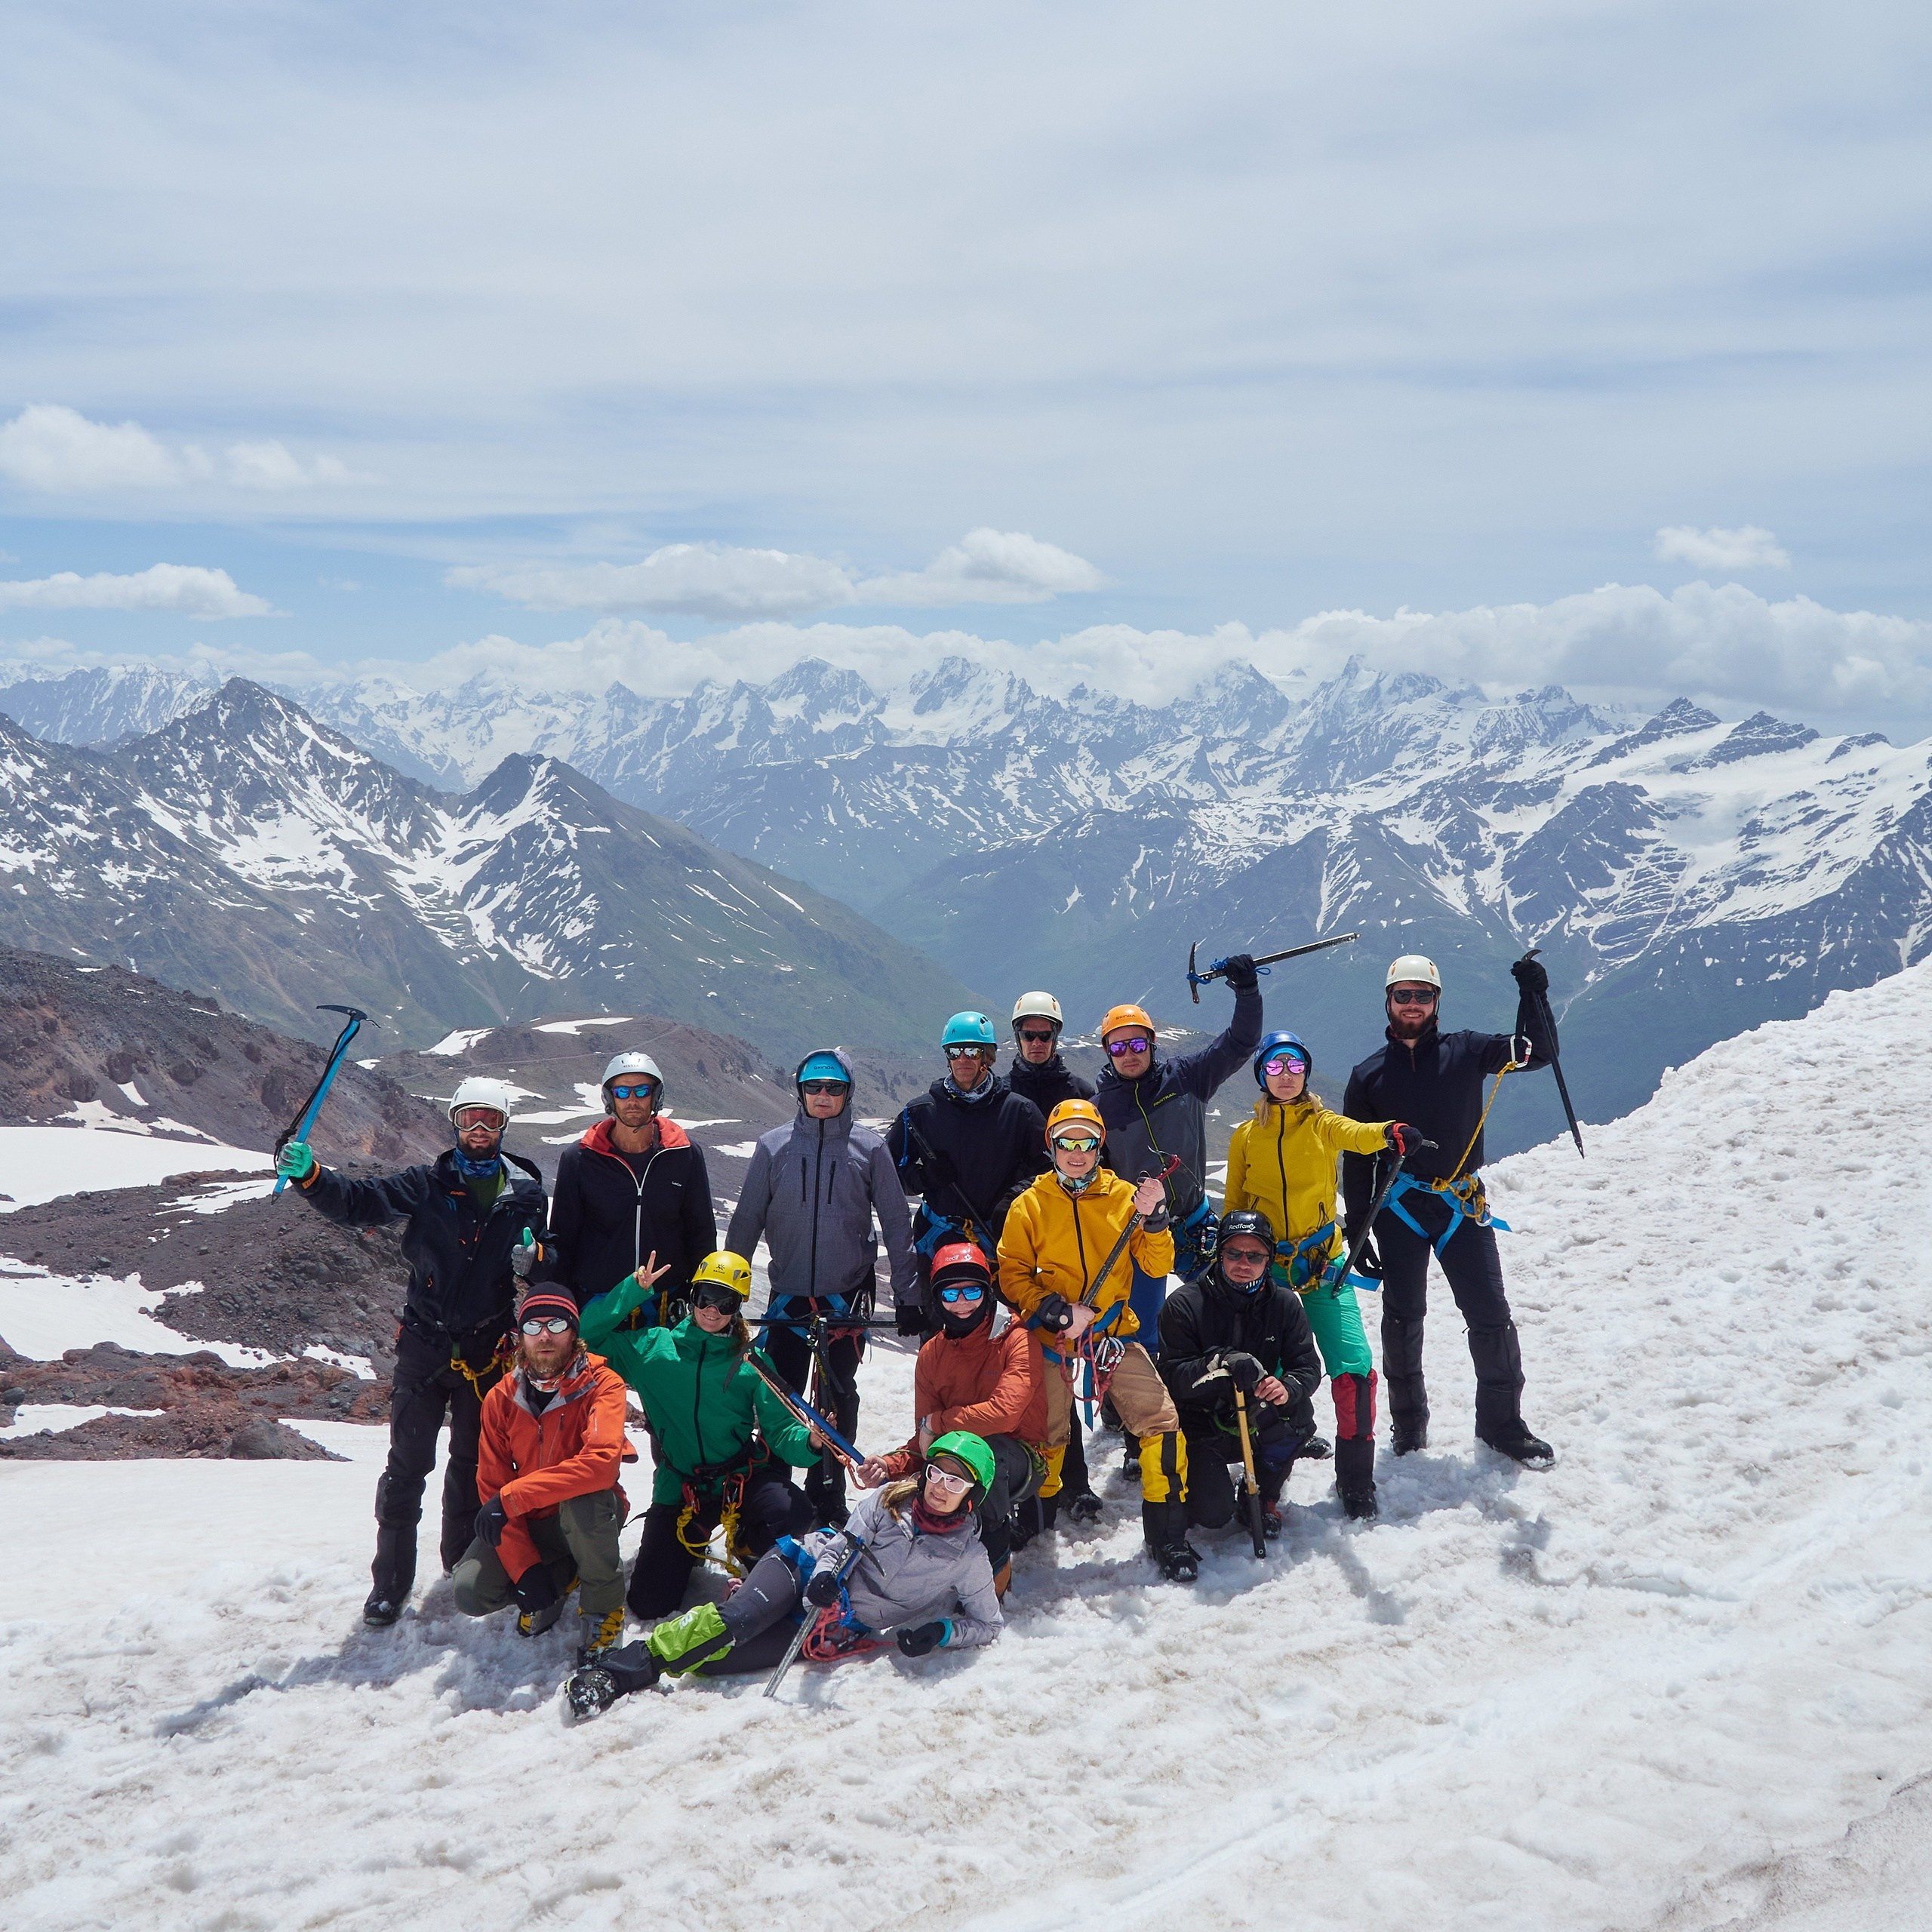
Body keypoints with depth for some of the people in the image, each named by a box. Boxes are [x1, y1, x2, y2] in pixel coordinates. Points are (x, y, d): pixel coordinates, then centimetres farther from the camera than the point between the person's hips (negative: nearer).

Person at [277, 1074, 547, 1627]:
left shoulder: (525, 1192, 2)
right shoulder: (427, 1184, -1)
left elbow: (549, 1269, 8)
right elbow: (360, 1203, -9)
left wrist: (533, 1256, -16)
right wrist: (309, 1175, -26)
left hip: (487, 1349, 1)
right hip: (424, 1345, -1)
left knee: (475, 1462, 14)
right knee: (408, 1463, -3)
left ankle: (464, 1563, 31)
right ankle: (391, 1578, 5)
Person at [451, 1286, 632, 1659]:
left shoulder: (601, 1384, -19)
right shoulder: (501, 1398, -7)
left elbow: (602, 1462, -36)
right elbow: (491, 1488, -6)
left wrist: (512, 1497, -37)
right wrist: (524, 1566, -18)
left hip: (590, 1516, -3)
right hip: (531, 1524, 4)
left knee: (583, 1497, -38)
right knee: (471, 1593, -18)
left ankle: (603, 1605, -11)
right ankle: (560, 1575, 12)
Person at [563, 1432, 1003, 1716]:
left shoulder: (967, 1559, -2)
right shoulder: (889, 1501, 1)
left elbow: (989, 1624, 5)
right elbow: (847, 1542, -2)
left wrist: (942, 1631, -15)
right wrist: (826, 1571, -25)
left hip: (838, 1631, 0)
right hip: (805, 1574, 0)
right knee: (734, 1620, -31)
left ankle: (623, 1678, -27)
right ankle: (616, 1667, -34)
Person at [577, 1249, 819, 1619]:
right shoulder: (652, 1347, 1)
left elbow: (779, 1429, -6)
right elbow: (586, 1337, -5)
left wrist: (808, 1442, -28)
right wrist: (631, 1292, -14)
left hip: (741, 1478, -1)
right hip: (679, 1488, 1)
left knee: (793, 1514, -33)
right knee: (648, 1604, -3)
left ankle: (747, 1546, 5)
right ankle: (690, 1545, 30)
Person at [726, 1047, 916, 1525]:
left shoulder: (869, 1148, 1)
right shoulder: (773, 1147, 3)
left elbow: (897, 1223, 5)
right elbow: (746, 1220, 9)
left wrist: (909, 1290, 2)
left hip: (847, 1296, -1)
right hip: (787, 1297, 1)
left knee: (837, 1403, 4)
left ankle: (827, 1504, 15)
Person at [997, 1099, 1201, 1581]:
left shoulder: (1124, 1196, 4)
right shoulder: (1030, 1205, 2)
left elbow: (1157, 1266, 1)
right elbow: (1011, 1274, -1)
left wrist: (1153, 1220, -17)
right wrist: (1057, 1311, -15)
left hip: (1115, 1335, 1)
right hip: (1052, 1341, 0)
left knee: (1163, 1422, -11)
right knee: (1044, 1434, 5)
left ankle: (1168, 1535, 2)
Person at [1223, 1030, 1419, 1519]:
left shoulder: (1322, 1124, 4)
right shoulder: (1245, 1137, 9)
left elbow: (1355, 1134, -20)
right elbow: (1233, 1206, 15)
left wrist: (1388, 1133, -42)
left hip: (1322, 1264, -1)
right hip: (1264, 1268, 1)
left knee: (1353, 1368, -13)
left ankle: (1355, 1478, 3)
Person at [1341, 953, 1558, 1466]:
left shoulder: (1465, 1053, 6)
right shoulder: (1369, 1075, 8)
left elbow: (1537, 1053, 0)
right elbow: (1356, 1161, 9)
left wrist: (1533, 996, -15)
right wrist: (1357, 1233, 5)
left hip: (1462, 1203, 0)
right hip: (1399, 1208, 1)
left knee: (1491, 1316, -3)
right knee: (1403, 1318, 6)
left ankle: (1501, 1421, 10)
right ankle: (1409, 1424, 20)